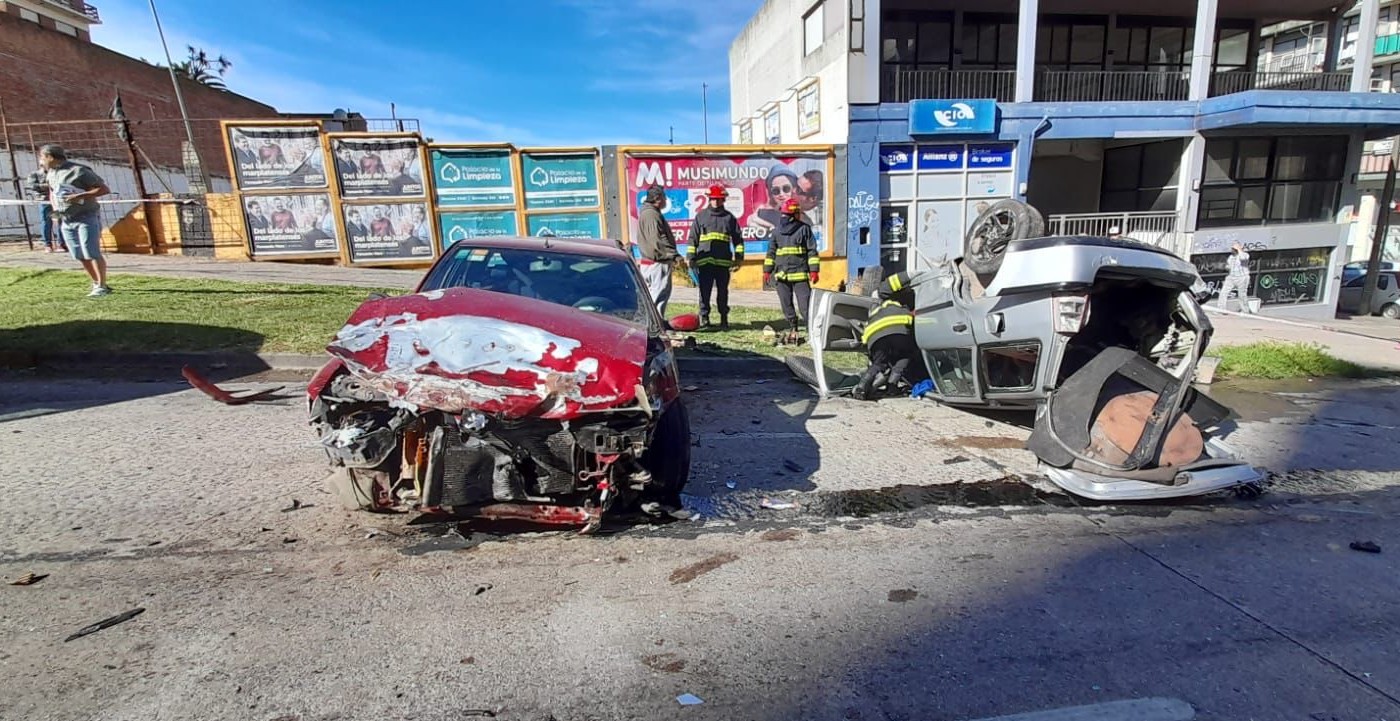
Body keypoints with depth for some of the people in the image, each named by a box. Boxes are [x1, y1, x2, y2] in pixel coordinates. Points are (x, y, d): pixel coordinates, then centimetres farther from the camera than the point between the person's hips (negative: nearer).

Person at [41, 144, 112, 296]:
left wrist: (80, 196, -22)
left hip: (87, 217, -8)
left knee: (91, 253, -13)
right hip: (66, 221, 8)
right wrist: (54, 207, 14)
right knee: (80, 256, 6)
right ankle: (96, 283, 15)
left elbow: (104, 189, -15)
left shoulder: (79, 171, -11)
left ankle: (102, 286, -10)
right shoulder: (50, 174, 14)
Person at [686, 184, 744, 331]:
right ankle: (704, 318, 6)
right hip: (705, 262, 0)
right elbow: (692, 238, 9)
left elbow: (738, 239, 12)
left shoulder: (729, 217, 11)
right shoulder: (701, 216, 10)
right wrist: (691, 257, 2)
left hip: (724, 262, 1)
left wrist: (739, 259, 6)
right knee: (704, 292, -2)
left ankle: (724, 319, 15)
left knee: (723, 292, 7)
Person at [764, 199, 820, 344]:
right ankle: (793, 331, 16)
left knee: (805, 306, -8)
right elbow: (771, 251, 17)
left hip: (800, 274, -4)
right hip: (781, 275, 4)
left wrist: (814, 270, -8)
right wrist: (767, 271, 13)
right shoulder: (777, 230, 12)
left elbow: (812, 251, -1)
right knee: (786, 306, 7)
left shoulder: (804, 229, 2)